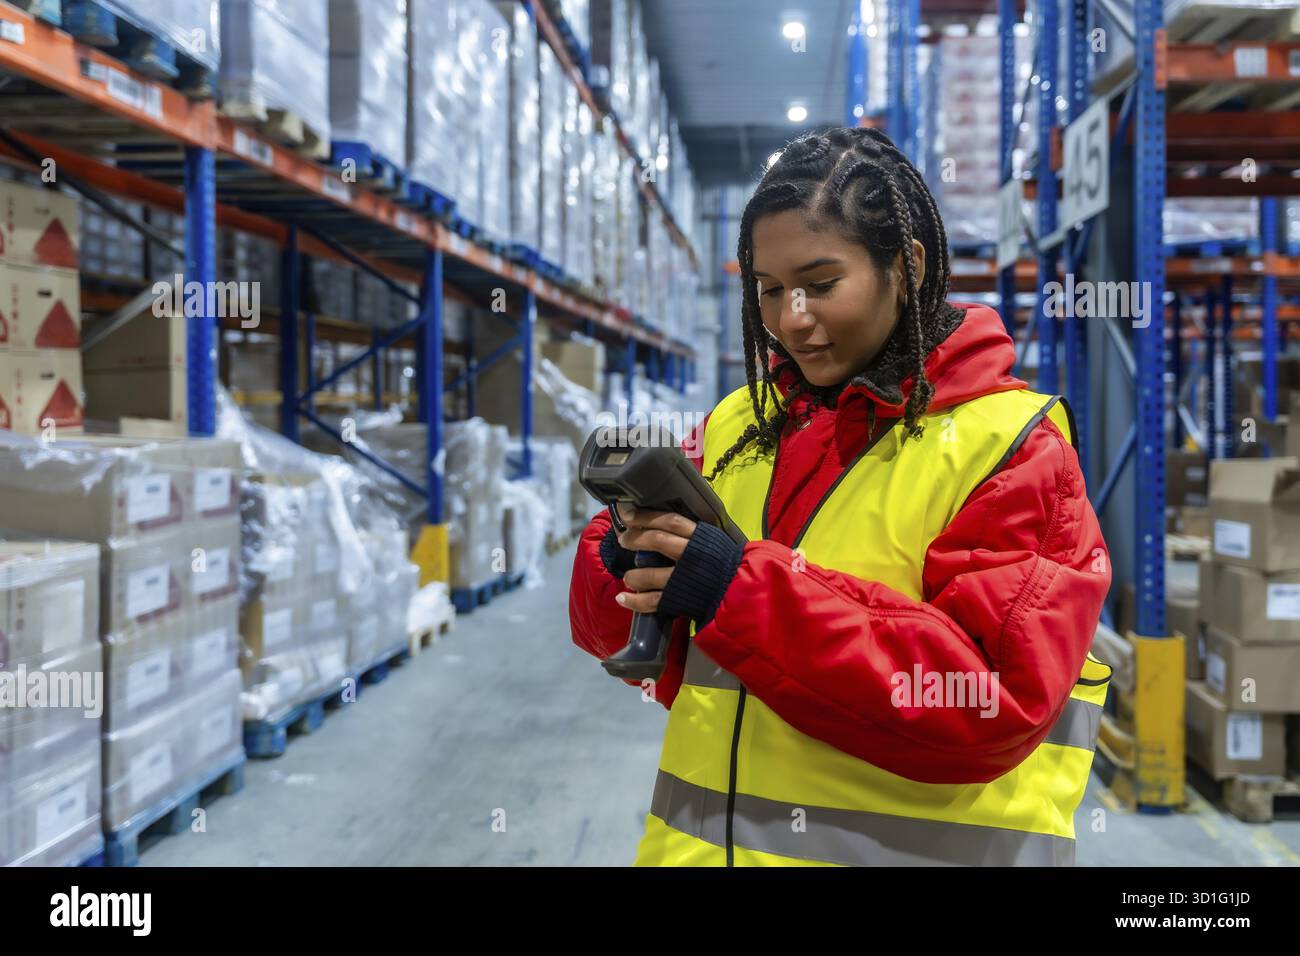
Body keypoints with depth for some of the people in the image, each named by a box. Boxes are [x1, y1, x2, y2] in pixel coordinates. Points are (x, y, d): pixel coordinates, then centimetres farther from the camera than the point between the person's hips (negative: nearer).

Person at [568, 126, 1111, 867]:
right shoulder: (738, 425, 5)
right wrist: (626, 555, -17)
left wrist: (748, 592, -27)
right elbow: (619, 630, 6)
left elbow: (993, 699, -21)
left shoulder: (1010, 446, -9)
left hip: (912, 843, -4)